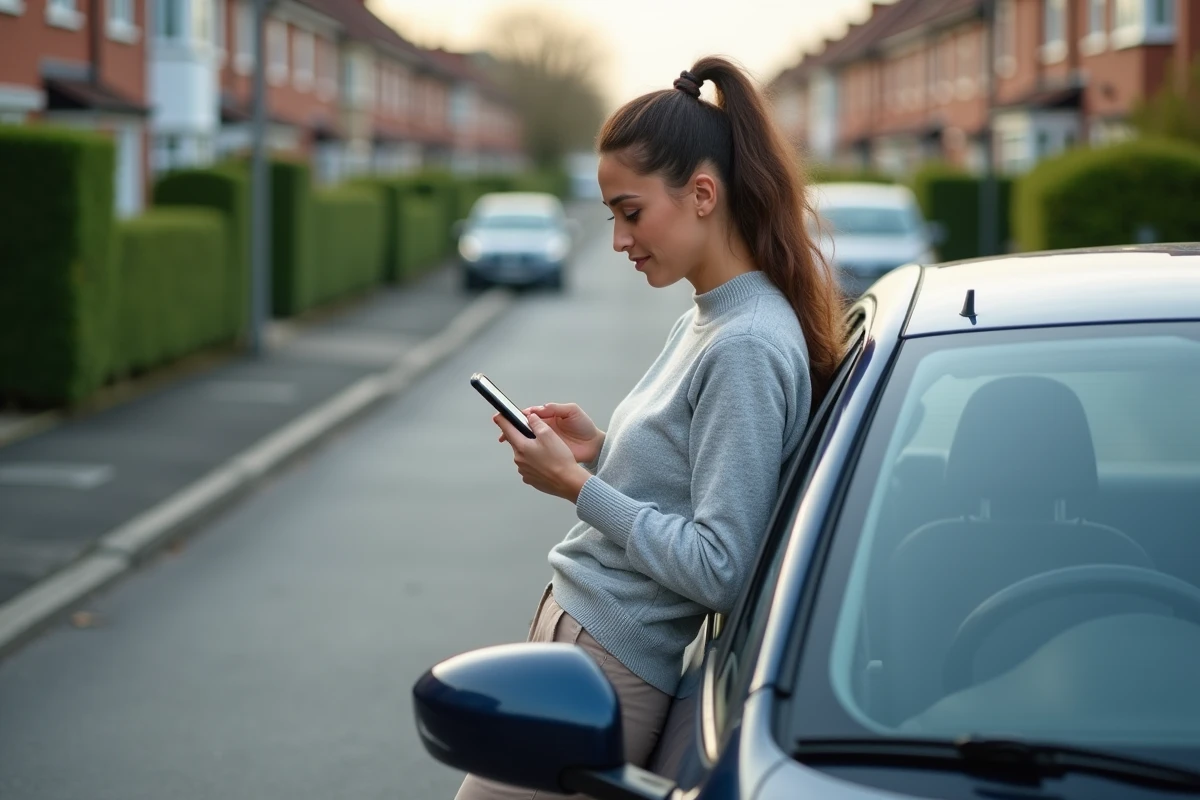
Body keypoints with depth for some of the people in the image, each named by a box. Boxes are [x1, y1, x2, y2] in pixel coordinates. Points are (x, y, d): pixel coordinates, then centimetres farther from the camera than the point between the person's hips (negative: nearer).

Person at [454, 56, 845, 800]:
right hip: (575, 626, 9)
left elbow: (717, 569, -22)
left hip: (609, 664, -9)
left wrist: (576, 485, -17)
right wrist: (599, 450, 4)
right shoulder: (703, 321, 12)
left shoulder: (746, 347, -19)